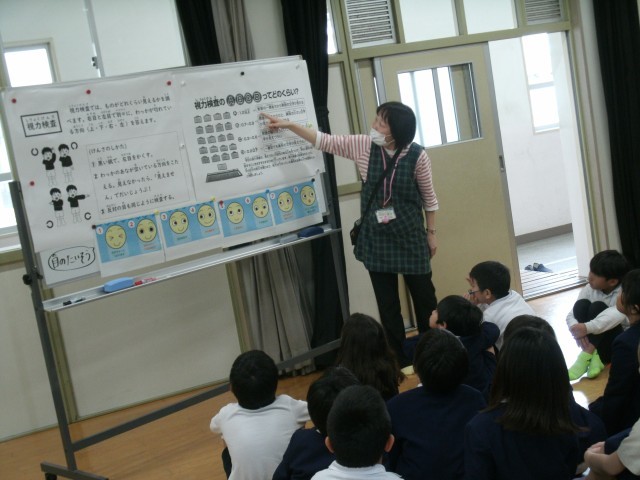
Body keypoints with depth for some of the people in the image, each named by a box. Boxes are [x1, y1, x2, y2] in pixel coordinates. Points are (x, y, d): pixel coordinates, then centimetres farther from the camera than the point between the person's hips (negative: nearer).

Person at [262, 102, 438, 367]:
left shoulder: (417, 155, -12)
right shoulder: (363, 145, -6)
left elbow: (429, 197, -1)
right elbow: (324, 141, -1)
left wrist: (431, 233, 4)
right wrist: (288, 124, -5)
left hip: (409, 236, -2)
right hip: (376, 238, 2)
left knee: (423, 295, 9)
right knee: (387, 302, 7)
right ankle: (400, 360, 20)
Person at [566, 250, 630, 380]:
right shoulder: (589, 289, -4)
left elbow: (616, 315, -39)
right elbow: (571, 315, -9)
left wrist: (587, 328, -48)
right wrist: (576, 330, -32)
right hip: (593, 342, 5)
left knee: (597, 307, -28)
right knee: (581, 305, -22)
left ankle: (586, 355, -32)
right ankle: (594, 355, -28)